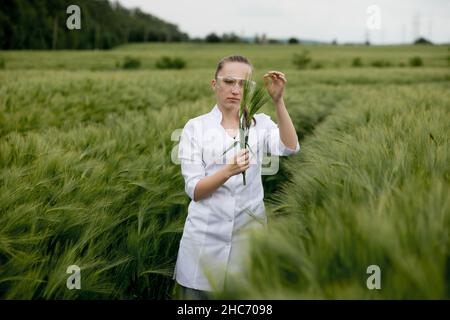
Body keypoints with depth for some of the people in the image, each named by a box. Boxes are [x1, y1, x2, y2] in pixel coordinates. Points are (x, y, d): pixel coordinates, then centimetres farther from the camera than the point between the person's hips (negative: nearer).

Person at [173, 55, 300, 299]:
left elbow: (290, 148, -16)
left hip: (249, 232, 1)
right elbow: (194, 190, -7)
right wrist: (228, 171, -24)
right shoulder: (196, 127, 1)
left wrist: (278, 101, -27)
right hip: (207, 235, -1)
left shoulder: (261, 123, 5)